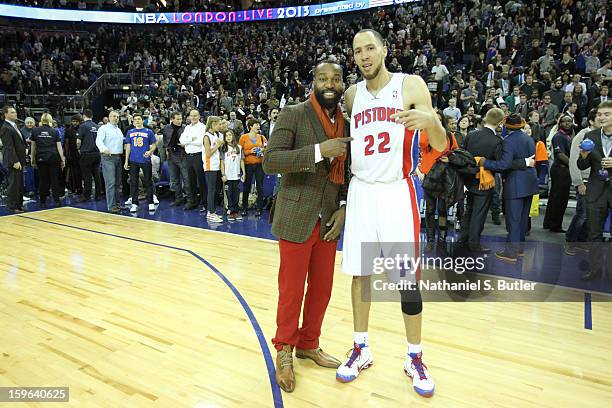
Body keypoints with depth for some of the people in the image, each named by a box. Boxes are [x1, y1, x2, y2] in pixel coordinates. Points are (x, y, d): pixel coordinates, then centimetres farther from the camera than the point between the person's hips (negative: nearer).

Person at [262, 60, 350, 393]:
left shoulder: (346, 123, 9)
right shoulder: (293, 114, -8)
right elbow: (270, 161, -18)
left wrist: (343, 206, 1)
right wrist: (318, 151, -25)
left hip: (328, 220, 5)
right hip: (296, 218, -5)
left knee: (322, 288, 13)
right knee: (291, 290, 5)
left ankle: (308, 344, 33)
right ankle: (284, 350, 26)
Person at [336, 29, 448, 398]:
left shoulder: (411, 85, -3)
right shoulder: (352, 94, 8)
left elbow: (441, 146, -7)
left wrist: (429, 120, -29)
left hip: (398, 192, -3)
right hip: (361, 191, 4)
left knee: (408, 279, 1)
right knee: (360, 273, 8)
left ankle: (415, 358, 20)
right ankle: (361, 350, 24)